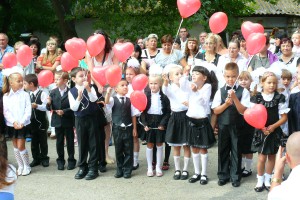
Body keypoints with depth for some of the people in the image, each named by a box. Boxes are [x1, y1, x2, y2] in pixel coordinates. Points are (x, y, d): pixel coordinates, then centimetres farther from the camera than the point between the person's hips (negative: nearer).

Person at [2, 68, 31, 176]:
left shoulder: (25, 95, -5)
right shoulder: (6, 96, 0)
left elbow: (28, 111, -8)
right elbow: (5, 112, -4)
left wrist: (21, 122, -18)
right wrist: (14, 122, -16)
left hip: (23, 125, -3)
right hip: (11, 125, 3)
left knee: (20, 146, -4)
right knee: (15, 146, 11)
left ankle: (27, 166, 13)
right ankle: (20, 166, 24)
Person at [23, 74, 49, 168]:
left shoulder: (42, 94, -13)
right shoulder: (28, 95, 4)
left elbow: (46, 107, -16)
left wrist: (37, 106, -27)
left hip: (41, 122, -5)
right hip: (32, 122, 5)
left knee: (43, 141, 7)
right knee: (34, 142, 12)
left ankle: (44, 158, 19)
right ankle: (36, 158, 22)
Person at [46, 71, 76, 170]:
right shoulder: (53, 92, 3)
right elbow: (49, 108, 3)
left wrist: (64, 111, -21)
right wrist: (48, 104, -17)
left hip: (68, 121, -3)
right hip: (57, 121, 3)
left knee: (70, 141, 8)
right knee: (59, 142, 11)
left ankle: (71, 160, 20)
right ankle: (60, 160, 22)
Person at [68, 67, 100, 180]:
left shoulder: (90, 88, -3)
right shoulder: (71, 92, -3)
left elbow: (94, 99, -20)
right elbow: (73, 108, -9)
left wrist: (88, 89, -31)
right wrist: (79, 97, -22)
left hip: (92, 118, -1)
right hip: (80, 120, 1)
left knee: (93, 144, 2)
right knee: (82, 144, 9)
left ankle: (93, 168, 8)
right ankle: (82, 167, 20)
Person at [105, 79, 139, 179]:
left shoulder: (129, 100, 2)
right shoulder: (113, 99, -2)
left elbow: (133, 115, 4)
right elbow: (107, 102, -24)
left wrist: (134, 128, 1)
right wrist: (108, 93, -43)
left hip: (128, 128, 0)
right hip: (117, 128, 0)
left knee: (128, 151, 4)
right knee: (118, 150, 9)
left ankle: (127, 170, 14)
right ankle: (119, 170, 21)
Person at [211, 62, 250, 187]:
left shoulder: (243, 91, -6)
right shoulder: (220, 91, 0)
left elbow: (243, 111, -12)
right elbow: (215, 111, -1)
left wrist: (235, 98, -22)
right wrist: (226, 103, -16)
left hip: (237, 125, -2)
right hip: (223, 125, 2)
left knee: (236, 151, 6)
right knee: (223, 150, 11)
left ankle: (235, 177, 18)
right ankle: (223, 175, 23)